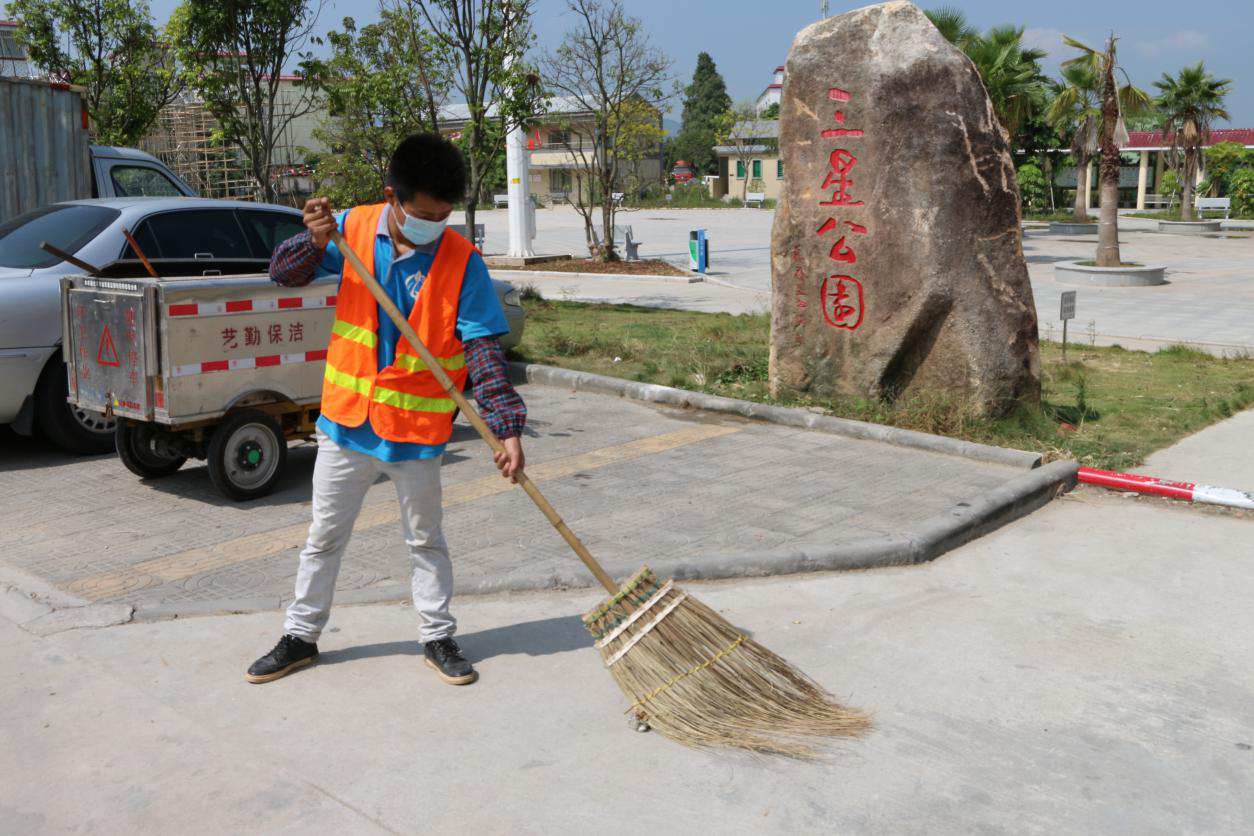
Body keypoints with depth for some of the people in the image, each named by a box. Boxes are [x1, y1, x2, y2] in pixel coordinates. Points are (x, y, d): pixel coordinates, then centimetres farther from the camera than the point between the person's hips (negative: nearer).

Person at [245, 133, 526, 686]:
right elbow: (284, 273, 0)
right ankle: (300, 636, 32)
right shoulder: (353, 230, -5)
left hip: (416, 430, -2)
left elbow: (483, 351, -14)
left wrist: (507, 427, -23)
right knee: (324, 537, 15)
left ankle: (438, 638, 31)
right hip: (347, 419, 2)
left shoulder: (462, 261, -12)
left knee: (425, 540, 14)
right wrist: (315, 241, -22)